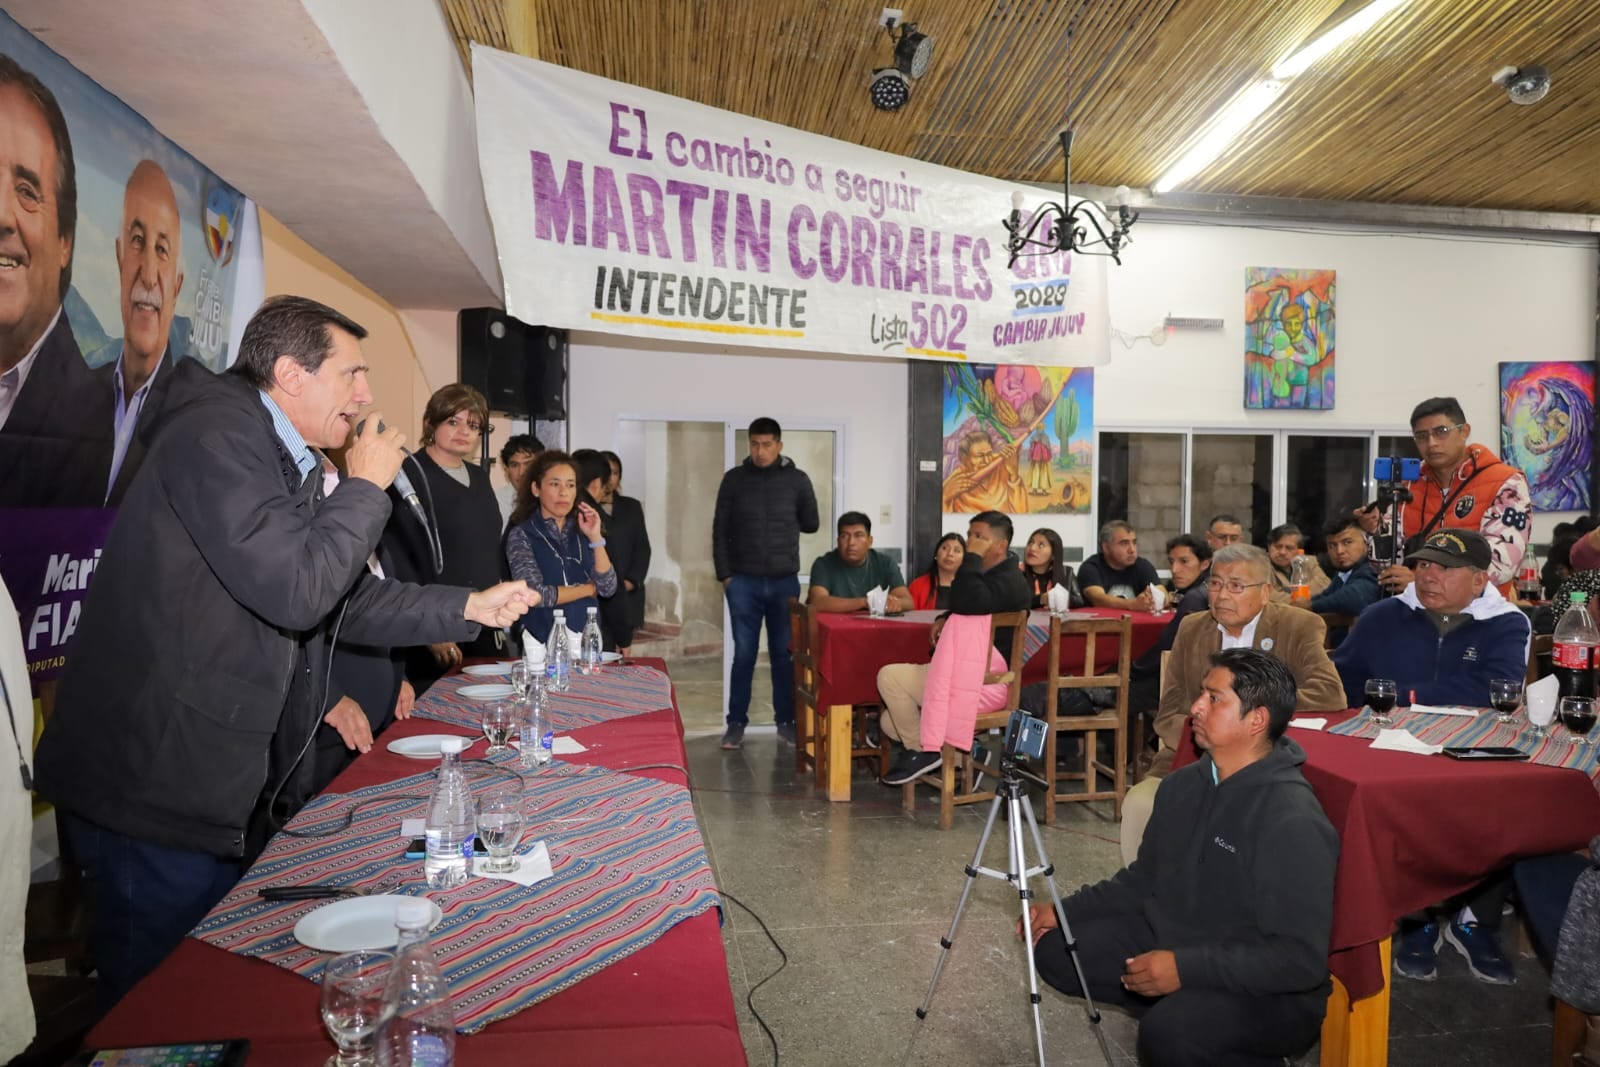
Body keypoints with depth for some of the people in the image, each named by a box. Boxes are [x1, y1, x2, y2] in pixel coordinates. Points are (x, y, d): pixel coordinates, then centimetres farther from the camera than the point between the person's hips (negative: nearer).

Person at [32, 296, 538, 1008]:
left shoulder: (285, 460, 12)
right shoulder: (219, 433, -17)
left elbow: (341, 600, 18)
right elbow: (296, 590, -28)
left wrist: (468, 608, 12)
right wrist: (366, 485, -14)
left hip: (228, 785, 9)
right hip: (156, 784, -9)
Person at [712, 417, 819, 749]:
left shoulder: (797, 480, 2)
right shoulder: (734, 479, 1)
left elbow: (811, 524, 11)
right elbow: (720, 530, 2)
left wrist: (783, 521, 8)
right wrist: (724, 574, -2)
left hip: (785, 582, 1)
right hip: (743, 582, 0)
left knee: (784, 654, 7)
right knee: (743, 654, 2)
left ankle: (786, 722, 18)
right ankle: (736, 723, 12)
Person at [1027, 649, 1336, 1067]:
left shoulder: (1293, 824, -25)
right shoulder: (1184, 784, 1)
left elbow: (1301, 958, -26)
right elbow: (1144, 878, 12)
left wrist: (1186, 967, -29)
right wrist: (1065, 909, 2)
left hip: (1268, 992, -8)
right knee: (1055, 948, -1)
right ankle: (1176, 1008, 10)